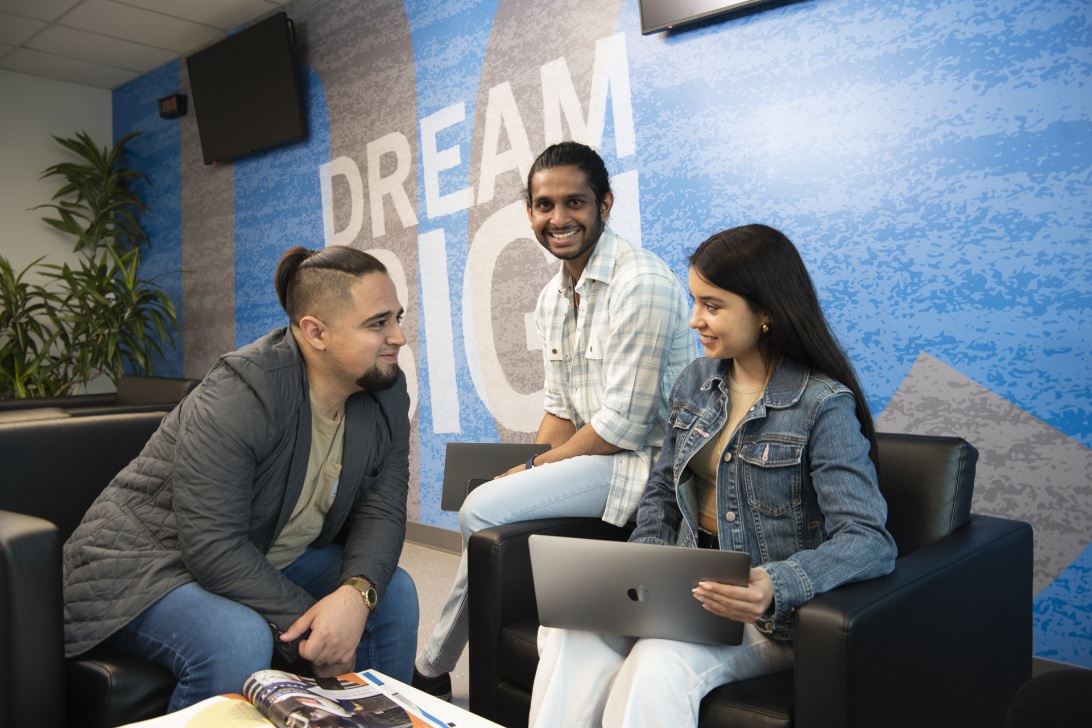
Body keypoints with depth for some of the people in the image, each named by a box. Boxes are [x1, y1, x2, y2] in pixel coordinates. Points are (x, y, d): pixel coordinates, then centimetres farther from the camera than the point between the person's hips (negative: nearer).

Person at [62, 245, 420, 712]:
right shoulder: (235, 401, -29)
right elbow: (213, 548, -29)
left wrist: (357, 593, -27)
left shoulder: (386, 391, -8)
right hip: (148, 564, -6)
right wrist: (307, 623, -26)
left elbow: (381, 510, -8)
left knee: (393, 592, -6)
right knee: (239, 642, -34)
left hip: (269, 558, 7)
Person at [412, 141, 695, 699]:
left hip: (645, 459, -9)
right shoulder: (551, 300, 10)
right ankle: (434, 673, 15)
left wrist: (535, 468, -12)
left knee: (483, 510, -18)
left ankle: (432, 671, 5)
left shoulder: (641, 284, -19)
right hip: (594, 456, 9)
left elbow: (623, 423, -22)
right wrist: (527, 473, -1)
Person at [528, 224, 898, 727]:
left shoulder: (824, 405, -13)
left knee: (659, 666, -34)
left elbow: (870, 541, -20)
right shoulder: (696, 382, 8)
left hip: (771, 614, -5)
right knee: (569, 637, -24)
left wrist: (776, 586, -38)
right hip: (687, 586, 5)